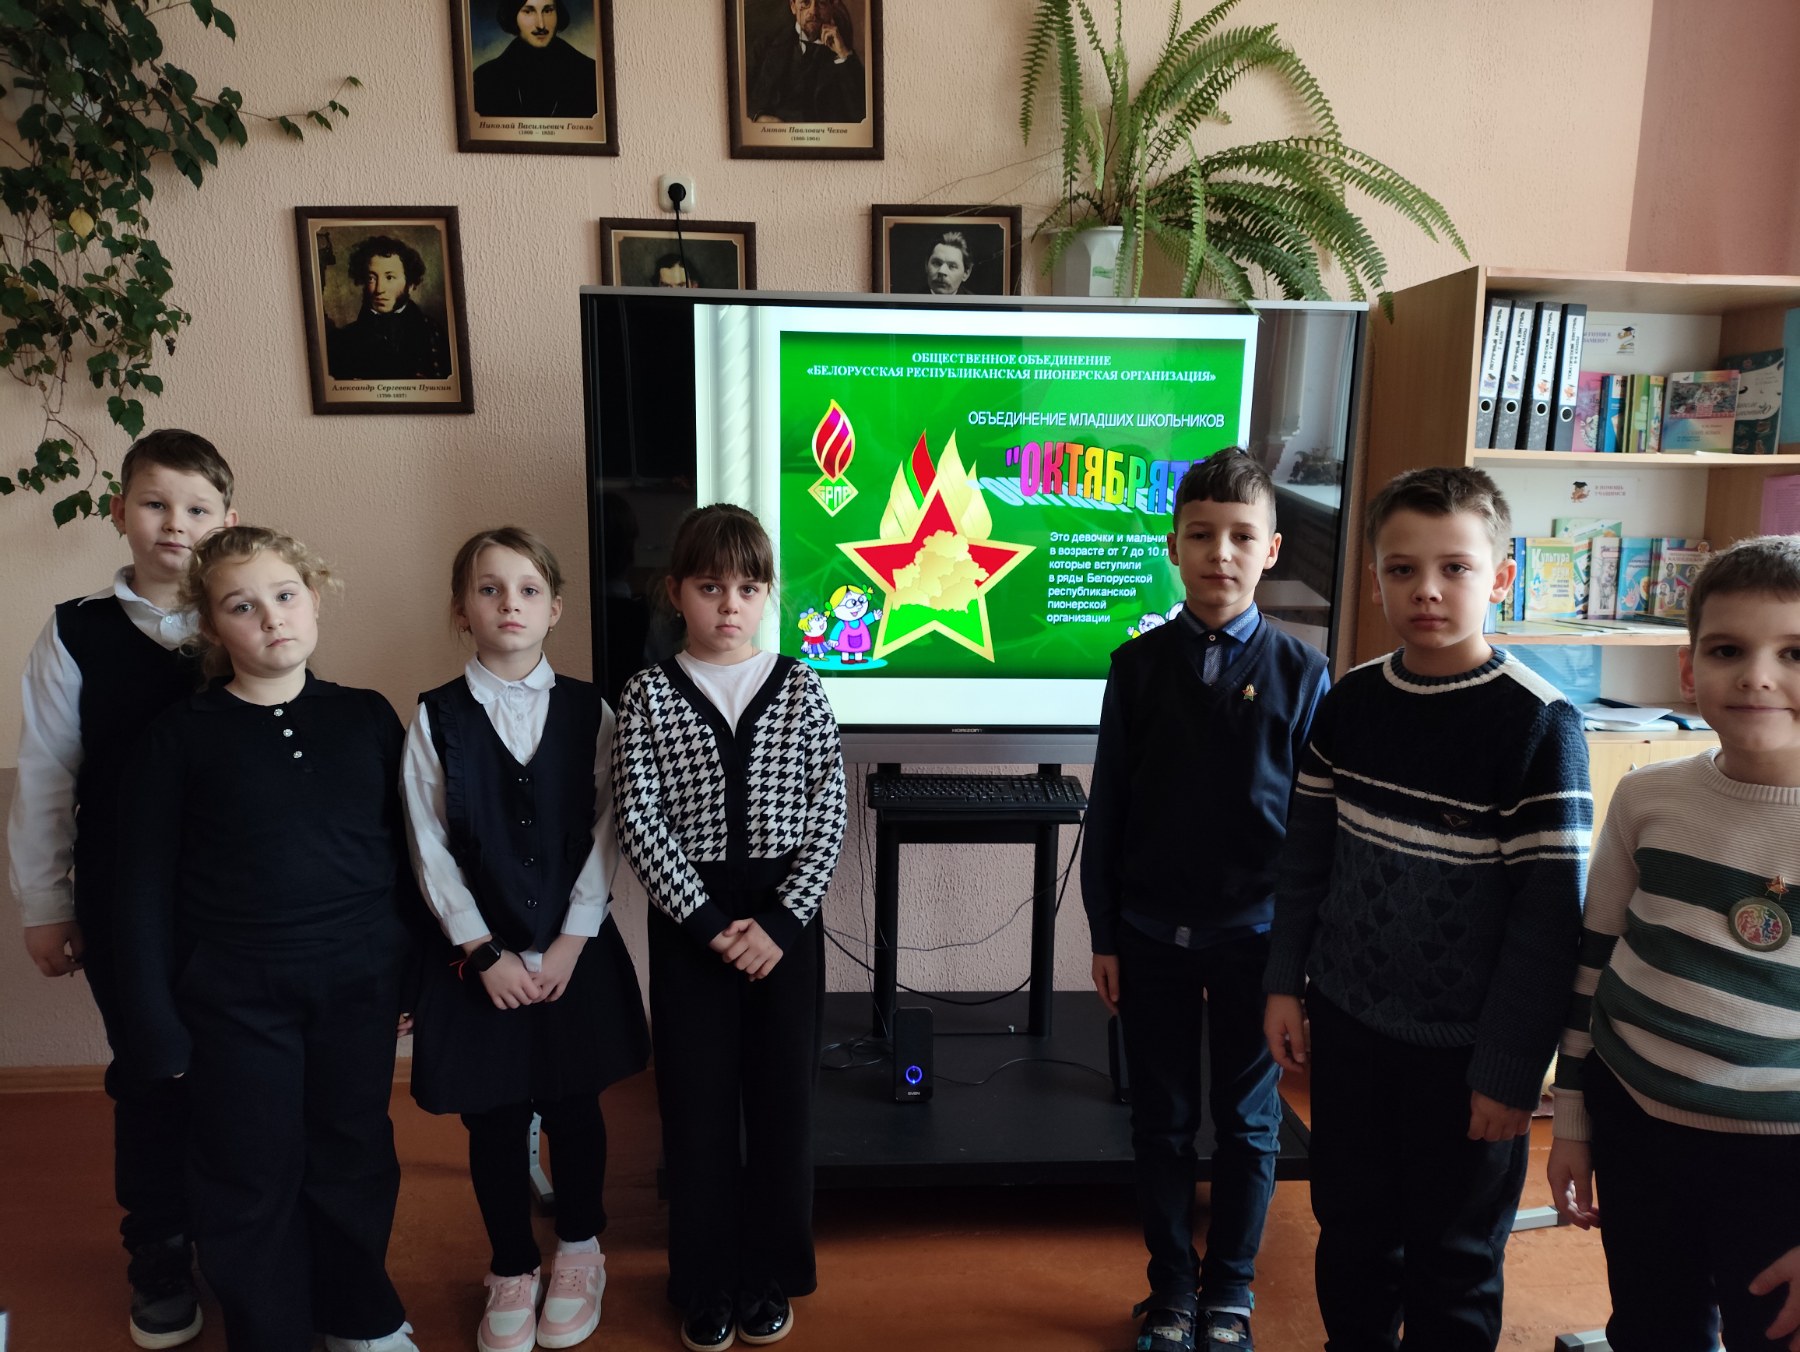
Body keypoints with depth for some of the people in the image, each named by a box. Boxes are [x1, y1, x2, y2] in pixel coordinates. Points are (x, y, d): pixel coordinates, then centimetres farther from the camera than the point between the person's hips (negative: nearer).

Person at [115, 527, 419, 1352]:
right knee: (252, 1178, 11)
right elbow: (147, 884, -3)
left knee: (355, 1159, 16)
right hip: (236, 997, -1)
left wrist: (418, 969, 5)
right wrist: (156, 1022, -4)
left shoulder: (366, 717, 0)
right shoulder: (180, 735, -5)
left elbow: (404, 850, 5)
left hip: (360, 984, 2)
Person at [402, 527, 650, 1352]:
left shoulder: (588, 710, -3)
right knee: (493, 1121, 11)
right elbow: (430, 848, -4)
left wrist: (569, 944, -9)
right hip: (480, 956, 0)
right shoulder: (436, 717, -3)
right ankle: (513, 1273, 33)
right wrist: (485, 952, -9)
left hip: (576, 950, 0)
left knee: (574, 1107, 13)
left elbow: (605, 833, -4)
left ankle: (578, 1255, 37)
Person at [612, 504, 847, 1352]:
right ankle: (706, 1283, 28)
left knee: (781, 1096, 9)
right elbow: (639, 821, -7)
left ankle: (769, 1278, 29)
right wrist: (710, 923, -12)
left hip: (784, 917, 1)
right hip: (690, 919, 0)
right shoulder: (648, 695, -2)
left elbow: (827, 815, -3)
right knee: (696, 1100, 8)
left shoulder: (800, 690, 0)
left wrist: (777, 921, -11)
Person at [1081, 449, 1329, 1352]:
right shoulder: (1138, 666, -3)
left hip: (1255, 938, -1)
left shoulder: (1301, 674, -5)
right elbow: (1107, 809, 1)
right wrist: (1103, 935, 1)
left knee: (1248, 1124, 14)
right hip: (1152, 937, 1)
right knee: (1161, 1123, 13)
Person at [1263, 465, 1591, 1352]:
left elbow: (1550, 910, -15)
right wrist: (1287, 982, 6)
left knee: (1451, 1264, 15)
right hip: (1348, 1023, 4)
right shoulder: (1350, 702, -2)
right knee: (1351, 1238, 20)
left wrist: (1510, 1069, -14)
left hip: (1463, 1049, -4)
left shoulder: (1539, 724, -16)